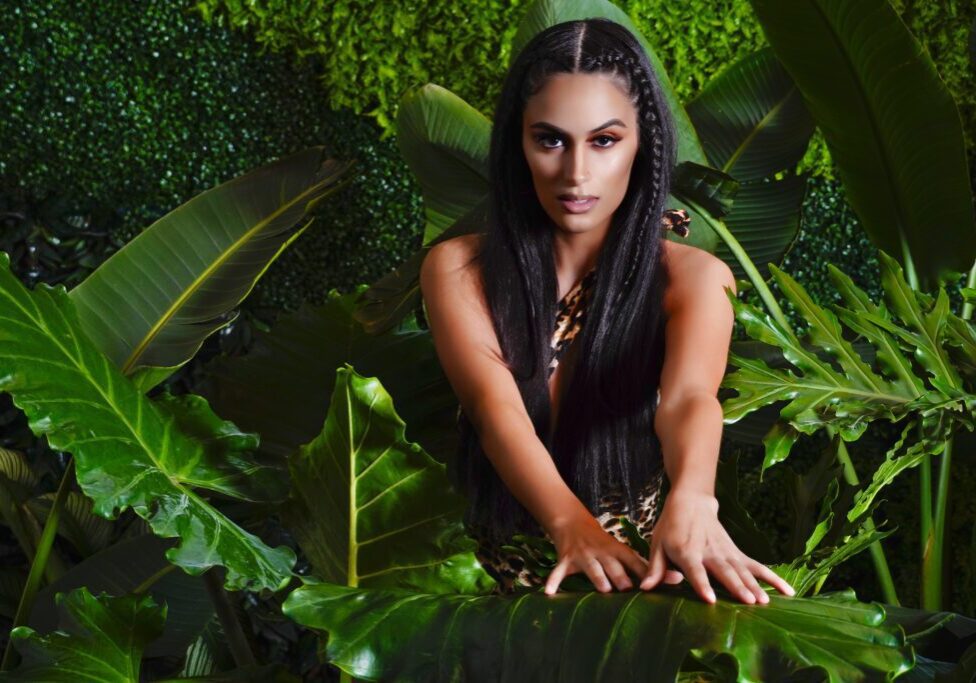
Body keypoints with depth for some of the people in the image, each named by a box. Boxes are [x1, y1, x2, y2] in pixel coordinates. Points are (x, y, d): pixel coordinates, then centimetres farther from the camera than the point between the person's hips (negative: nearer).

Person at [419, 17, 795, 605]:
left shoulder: (693, 278, -3)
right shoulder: (457, 270, -2)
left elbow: (689, 398, -23)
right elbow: (496, 408, -19)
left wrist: (691, 502, -46)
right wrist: (572, 524, -39)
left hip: (640, 573, 0)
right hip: (498, 575, 0)